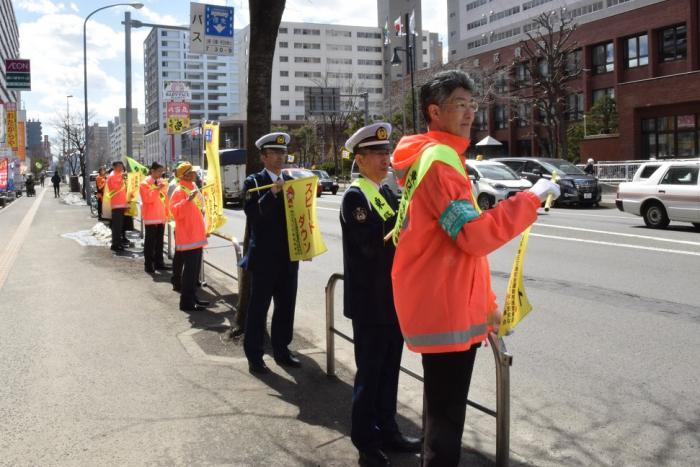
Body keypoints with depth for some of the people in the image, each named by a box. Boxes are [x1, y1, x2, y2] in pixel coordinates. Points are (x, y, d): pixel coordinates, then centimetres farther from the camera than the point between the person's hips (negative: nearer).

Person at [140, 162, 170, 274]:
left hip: (161, 217, 6)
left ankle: (159, 262, 18)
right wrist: (157, 189, -26)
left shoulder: (162, 182, 12)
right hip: (150, 217, -6)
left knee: (159, 241, 11)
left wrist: (166, 213, 10)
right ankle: (148, 264, 2)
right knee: (150, 242, -2)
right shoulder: (145, 184, -8)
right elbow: (147, 199, -20)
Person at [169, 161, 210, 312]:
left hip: (196, 235, 10)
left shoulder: (192, 187, 14)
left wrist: (202, 230, 23)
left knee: (195, 268, 14)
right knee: (190, 269, -9)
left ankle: (193, 297, 23)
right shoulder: (179, 191, -14)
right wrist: (188, 200, -35)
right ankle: (186, 302, -5)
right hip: (187, 236, -10)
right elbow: (176, 212, -26)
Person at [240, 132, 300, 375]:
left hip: (289, 256, 6)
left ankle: (281, 350, 26)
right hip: (264, 257, -5)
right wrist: (272, 193, -27)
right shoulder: (253, 182, -5)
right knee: (258, 307, 2)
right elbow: (253, 215, -18)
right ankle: (254, 356, 10)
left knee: (286, 306, 12)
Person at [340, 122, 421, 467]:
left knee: (389, 369, 16)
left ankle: (387, 431, 31)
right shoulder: (355, 197, -13)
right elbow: (374, 243, -25)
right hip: (369, 303, -8)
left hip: (392, 299, 8)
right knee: (369, 372, 4)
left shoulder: (386, 192, 12)